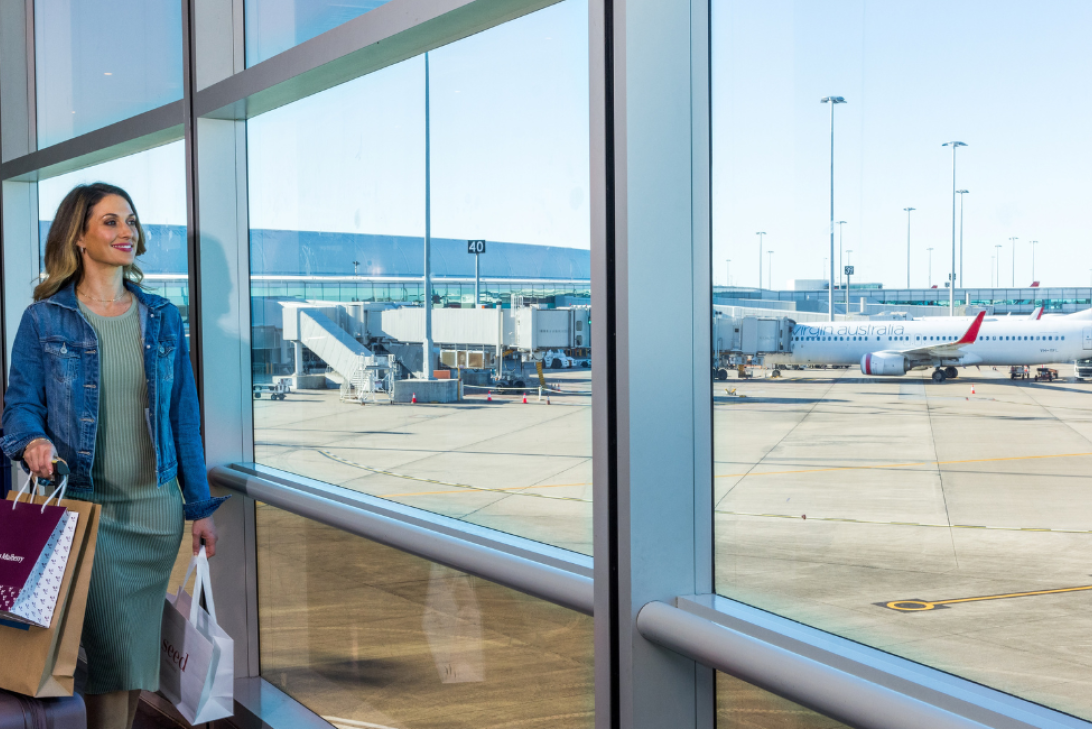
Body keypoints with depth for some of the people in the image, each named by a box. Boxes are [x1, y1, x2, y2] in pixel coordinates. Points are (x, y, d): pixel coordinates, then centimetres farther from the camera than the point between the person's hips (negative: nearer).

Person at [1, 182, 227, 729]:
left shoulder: (161, 318, 9)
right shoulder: (44, 319, 0)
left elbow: (184, 416, 10)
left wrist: (199, 506, 8)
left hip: (156, 507, 4)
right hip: (86, 506, -3)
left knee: (140, 650, 10)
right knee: (114, 648, -8)